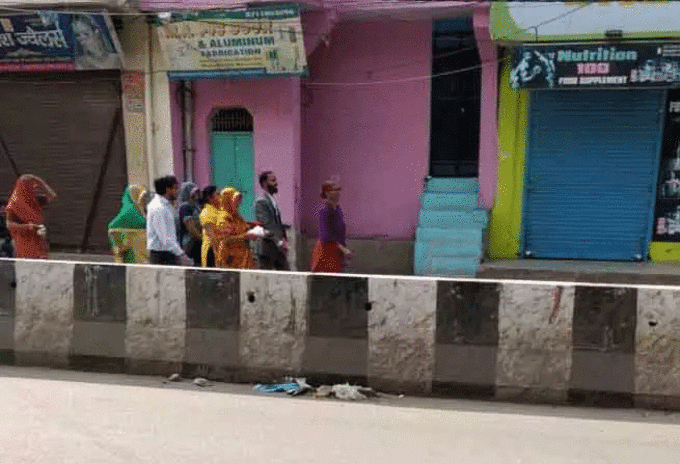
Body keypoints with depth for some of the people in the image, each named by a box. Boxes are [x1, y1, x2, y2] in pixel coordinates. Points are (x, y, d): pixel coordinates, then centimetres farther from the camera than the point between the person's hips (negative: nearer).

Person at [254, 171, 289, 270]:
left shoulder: (273, 201, 15)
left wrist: (284, 239, 5)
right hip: (266, 248, -9)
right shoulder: (261, 202, -14)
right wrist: (279, 242, -22)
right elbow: (266, 225, -20)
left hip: (278, 248, 9)